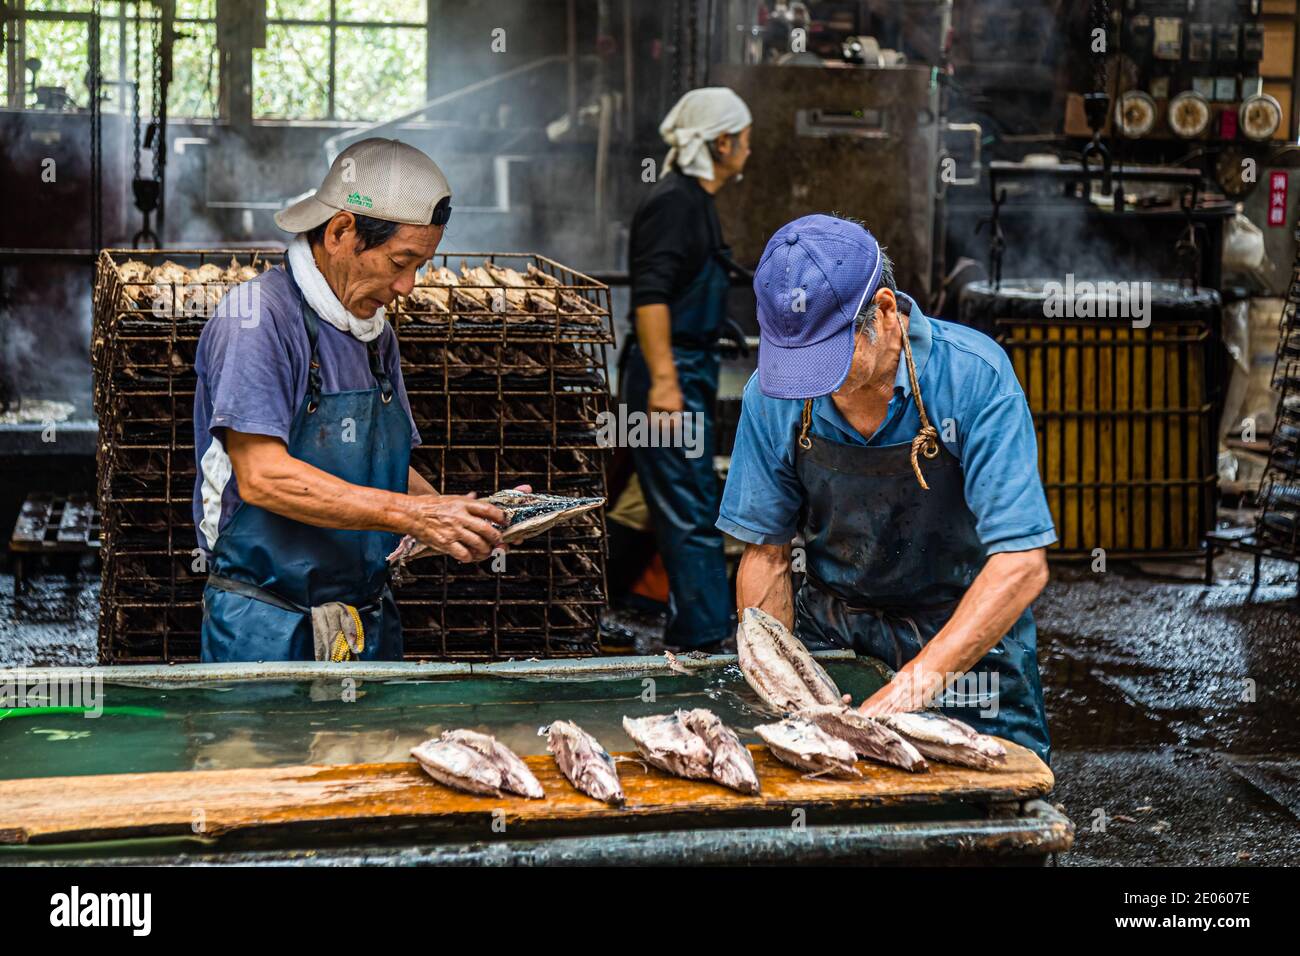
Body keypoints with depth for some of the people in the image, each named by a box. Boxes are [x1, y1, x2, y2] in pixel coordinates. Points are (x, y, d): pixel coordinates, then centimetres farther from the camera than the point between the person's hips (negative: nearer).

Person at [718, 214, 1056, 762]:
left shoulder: (973, 374, -21)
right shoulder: (774, 393, -9)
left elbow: (1020, 566, -25)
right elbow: (766, 556, 0)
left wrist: (917, 684, -32)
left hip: (969, 635, -2)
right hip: (830, 634, 3)